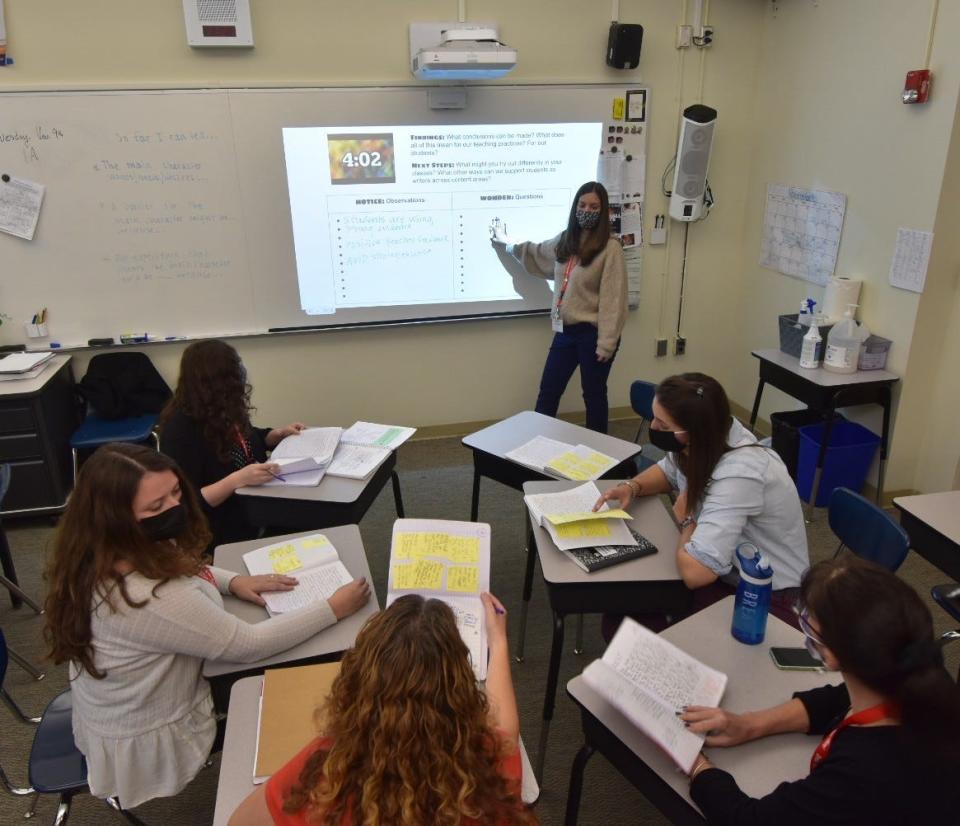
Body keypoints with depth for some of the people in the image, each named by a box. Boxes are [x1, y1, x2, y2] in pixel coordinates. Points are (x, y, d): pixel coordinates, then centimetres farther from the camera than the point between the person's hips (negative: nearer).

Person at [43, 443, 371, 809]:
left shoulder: (99, 561, -12)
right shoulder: (152, 599, -39)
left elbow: (175, 566, 9)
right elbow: (249, 646, -31)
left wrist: (232, 581, -6)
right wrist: (334, 608, -22)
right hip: (146, 745, -7)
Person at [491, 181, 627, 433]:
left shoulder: (610, 248, -13)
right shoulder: (565, 241, 8)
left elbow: (613, 299, -17)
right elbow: (537, 254, 31)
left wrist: (606, 343, -20)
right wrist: (507, 245, 33)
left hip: (592, 333, -6)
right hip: (565, 330, 6)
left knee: (593, 394, 9)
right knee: (548, 391, 13)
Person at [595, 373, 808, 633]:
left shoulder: (737, 475, -34)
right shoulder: (708, 439, -10)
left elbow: (694, 571, -40)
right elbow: (668, 471, 14)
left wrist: (687, 520, -19)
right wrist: (631, 487, -8)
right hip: (725, 571, 7)